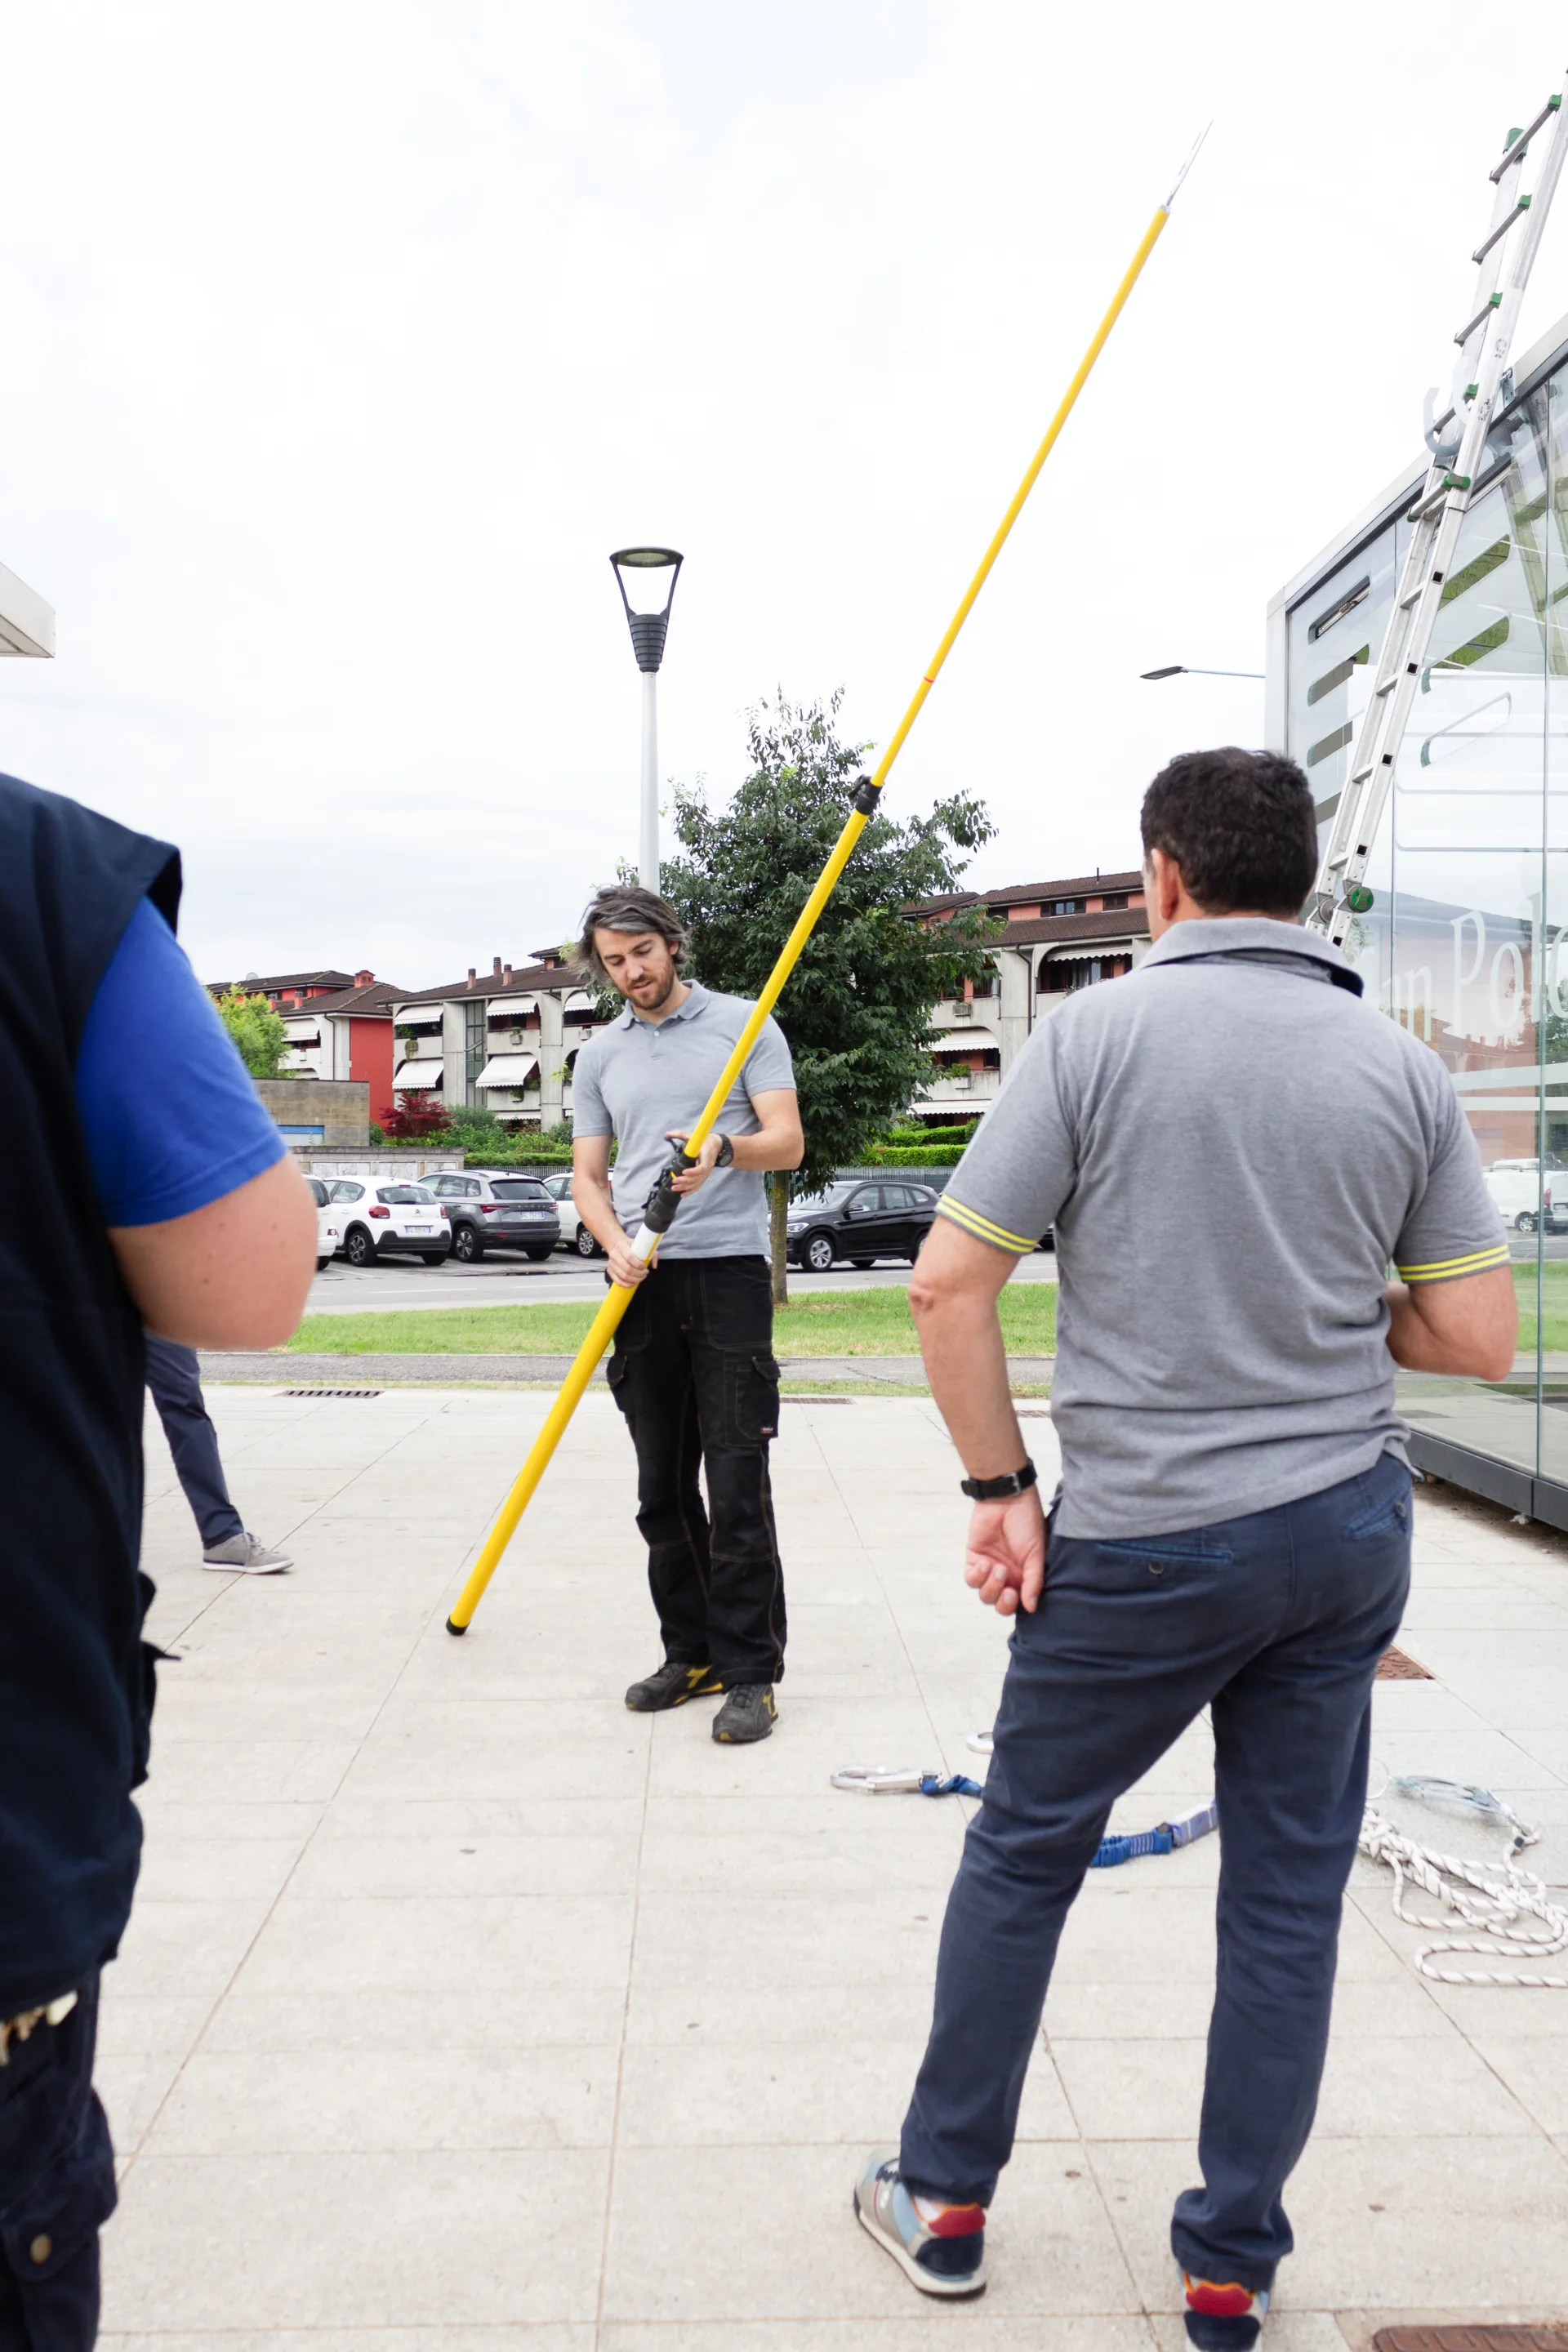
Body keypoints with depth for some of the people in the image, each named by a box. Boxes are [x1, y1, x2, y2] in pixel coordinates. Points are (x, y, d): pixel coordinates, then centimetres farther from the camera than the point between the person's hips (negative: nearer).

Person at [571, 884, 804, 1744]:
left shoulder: (742, 1024, 5)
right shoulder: (599, 1056, 16)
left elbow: (788, 1141, -2)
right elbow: (588, 1175, 14)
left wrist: (726, 1148, -24)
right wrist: (615, 1245, -6)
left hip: (729, 1272, -4)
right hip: (644, 1285, 4)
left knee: (737, 1486, -7)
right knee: (663, 1488, 9)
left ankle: (752, 1672, 1)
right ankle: (691, 1653, 21)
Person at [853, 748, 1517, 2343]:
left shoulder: (1099, 1034, -11)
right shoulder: (1403, 1068, -1)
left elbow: (947, 1282, -14)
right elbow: (1477, 1338, 1)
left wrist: (1000, 1487, -4)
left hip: (1140, 1545, -3)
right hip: (1347, 1531, 4)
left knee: (1021, 1855, 16)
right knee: (1288, 1896, 15)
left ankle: (945, 2199, 32)